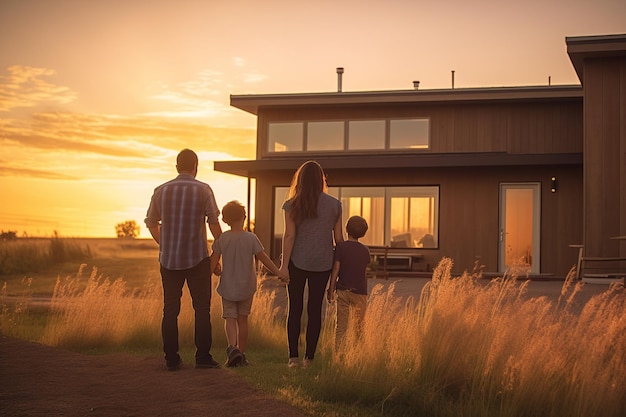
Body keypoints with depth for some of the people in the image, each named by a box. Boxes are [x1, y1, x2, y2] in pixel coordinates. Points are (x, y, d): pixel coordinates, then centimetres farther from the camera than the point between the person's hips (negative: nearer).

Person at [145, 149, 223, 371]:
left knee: (170, 309, 7)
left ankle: (172, 359, 7)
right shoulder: (203, 190, -5)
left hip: (169, 260, 3)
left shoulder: (161, 190, 4)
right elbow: (214, 224, -4)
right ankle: (203, 356, 2)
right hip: (198, 258, -2)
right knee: (202, 308, 5)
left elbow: (151, 223, 13)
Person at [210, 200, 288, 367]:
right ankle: (241, 353, 14)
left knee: (230, 318, 2)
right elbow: (263, 257, -7)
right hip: (246, 287, 1)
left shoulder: (222, 239, -5)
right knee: (242, 319, 10)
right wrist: (278, 272, 1)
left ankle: (232, 346, -22)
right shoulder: (251, 238, -8)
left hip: (227, 287, 0)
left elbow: (213, 261, -4)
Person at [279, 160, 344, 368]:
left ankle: (293, 357, 1)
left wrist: (284, 265, -5)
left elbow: (289, 236, -8)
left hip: (297, 262, -1)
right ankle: (309, 357, 8)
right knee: (315, 309, 7)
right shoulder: (334, 204, 0)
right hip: (322, 263, 1)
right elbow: (338, 237, 3)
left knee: (295, 308, 6)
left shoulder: (293, 204, -4)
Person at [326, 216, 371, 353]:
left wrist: (331, 290, -3)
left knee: (341, 327, 1)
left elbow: (335, 270, -7)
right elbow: (364, 272, 13)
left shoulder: (341, 246, -5)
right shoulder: (365, 250, 4)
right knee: (359, 327, 11)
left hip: (343, 290, -1)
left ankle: (338, 354, -5)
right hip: (360, 292, 1)